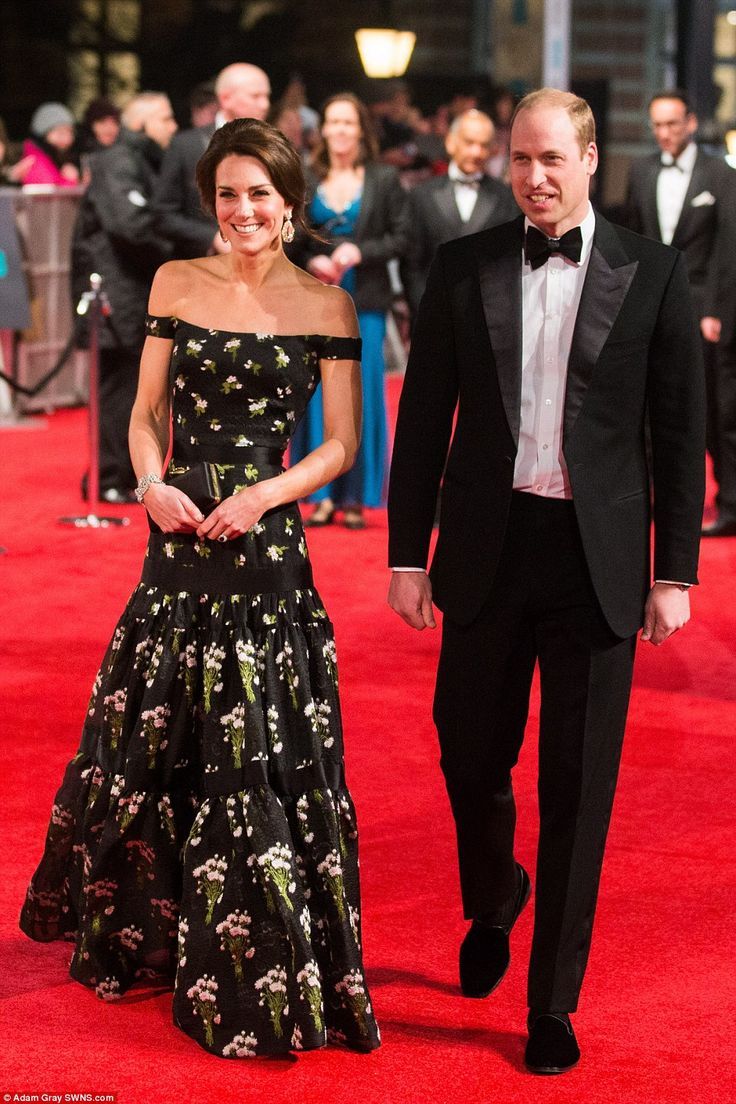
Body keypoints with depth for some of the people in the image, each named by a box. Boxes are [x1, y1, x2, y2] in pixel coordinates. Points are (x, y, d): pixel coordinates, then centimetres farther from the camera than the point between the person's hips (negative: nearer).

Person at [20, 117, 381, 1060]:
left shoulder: (324, 305, 0)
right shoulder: (176, 284, 6)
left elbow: (342, 444, 0)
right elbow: (147, 414, 8)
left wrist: (265, 494, -15)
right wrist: (154, 485, -11)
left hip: (268, 553, -2)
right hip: (178, 539, 3)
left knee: (264, 756, -2)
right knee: (154, 743, 12)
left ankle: (266, 975, 9)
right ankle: (136, 930, 33)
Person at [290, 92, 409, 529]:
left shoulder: (384, 179, 3)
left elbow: (401, 237, 0)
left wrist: (359, 252, -13)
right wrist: (311, 261, -9)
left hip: (365, 301, -1)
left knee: (361, 394, -1)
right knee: (317, 394, 0)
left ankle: (356, 497, 5)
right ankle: (324, 495, 6)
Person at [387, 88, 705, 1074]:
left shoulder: (651, 272, -1)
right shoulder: (463, 268, 3)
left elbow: (680, 429, 1)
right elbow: (424, 418, 6)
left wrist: (675, 572, -2)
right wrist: (407, 555, 3)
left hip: (597, 559, -2)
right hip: (488, 549, 2)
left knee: (578, 789, 3)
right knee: (471, 760, 12)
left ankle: (552, 1003, 15)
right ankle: (492, 901, 44)